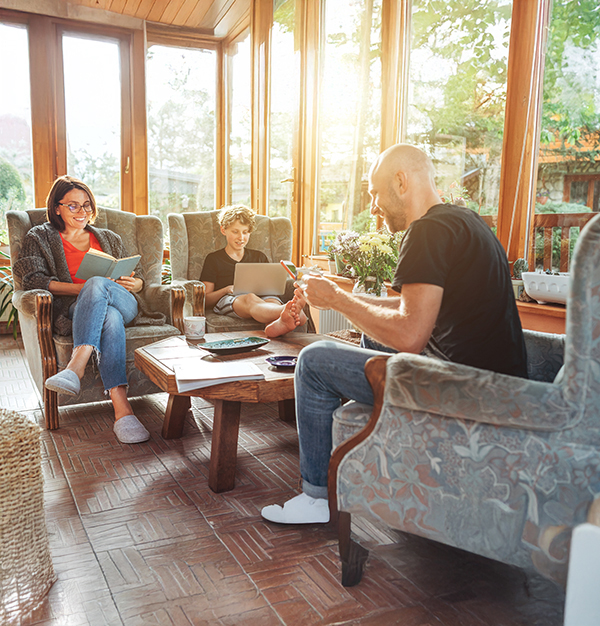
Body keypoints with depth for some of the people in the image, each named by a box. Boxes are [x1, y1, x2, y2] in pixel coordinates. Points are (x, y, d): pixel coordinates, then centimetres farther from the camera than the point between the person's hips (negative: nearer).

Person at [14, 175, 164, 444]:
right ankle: (122, 409, -56)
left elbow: (138, 277, 29)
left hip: (124, 303, 2)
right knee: (110, 318, -41)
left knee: (97, 283, -36)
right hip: (72, 310, -2)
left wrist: (133, 284, 1)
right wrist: (81, 288, -12)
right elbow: (33, 279, 2)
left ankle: (76, 365, -53)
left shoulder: (109, 238, 31)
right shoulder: (40, 237, 21)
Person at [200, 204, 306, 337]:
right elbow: (206, 299, 11)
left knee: (273, 301, -35)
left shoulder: (260, 257, 28)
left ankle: (278, 324, -72)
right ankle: (292, 313, -71)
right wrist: (227, 289, -8)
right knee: (250, 299, -40)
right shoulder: (213, 259, 18)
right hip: (227, 301, -3)